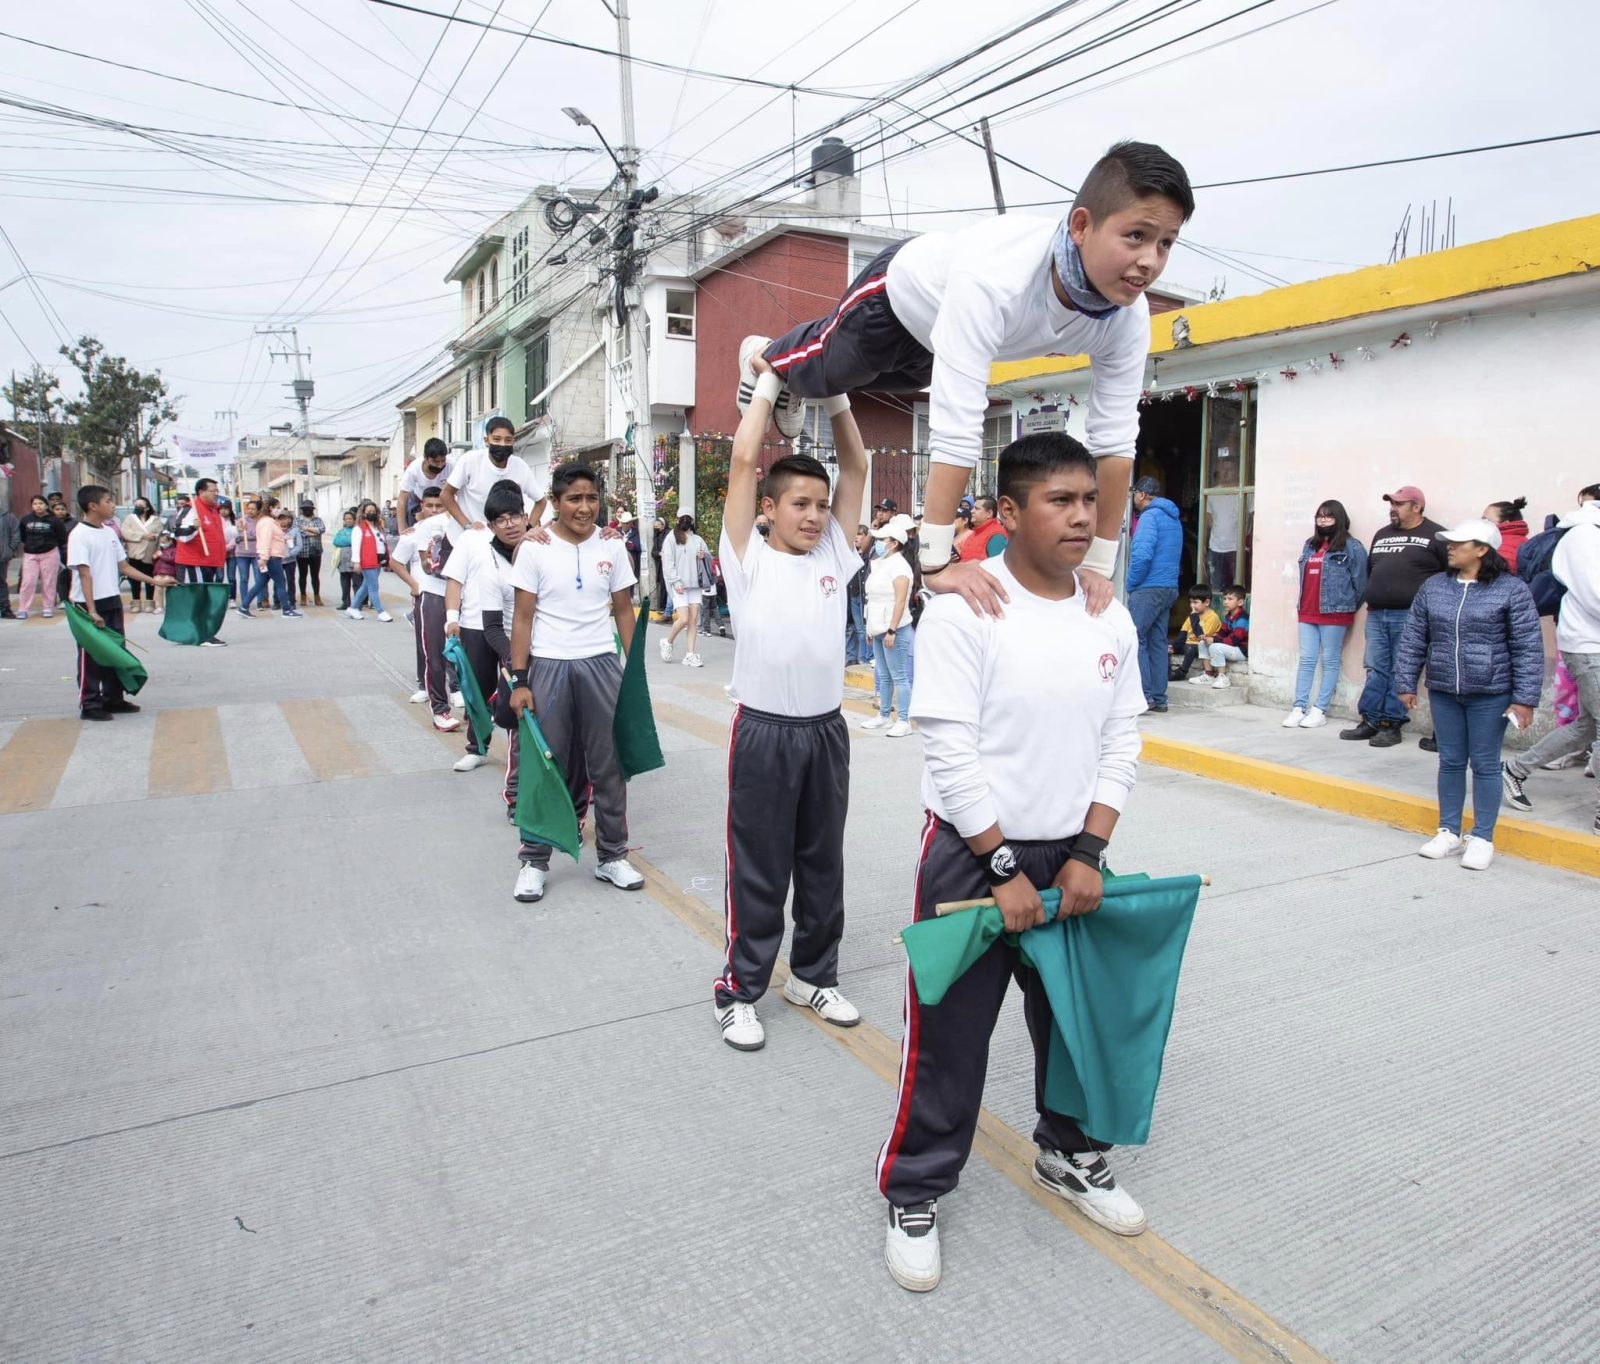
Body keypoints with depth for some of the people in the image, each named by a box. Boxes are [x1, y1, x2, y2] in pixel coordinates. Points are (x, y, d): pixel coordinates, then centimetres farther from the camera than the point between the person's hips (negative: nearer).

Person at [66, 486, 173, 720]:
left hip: (112, 602, 8)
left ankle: (113, 699, 23)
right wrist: (92, 610, -22)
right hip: (89, 605, -7)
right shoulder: (79, 535, -12)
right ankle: (89, 705, 8)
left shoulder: (110, 532, 10)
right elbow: (84, 574, -17)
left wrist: (155, 581, 10)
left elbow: (123, 567, 15)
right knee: (91, 655, 0)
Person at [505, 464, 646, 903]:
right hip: (549, 667, -2)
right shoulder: (535, 550, -3)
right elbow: (523, 617, -3)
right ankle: (534, 860, 18)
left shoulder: (612, 548, 4)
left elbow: (623, 611, 9)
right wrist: (519, 680, -7)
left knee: (609, 765, 7)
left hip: (601, 665, 2)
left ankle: (611, 855, 21)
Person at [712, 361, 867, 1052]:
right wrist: (769, 383, -1)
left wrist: (833, 394, 3)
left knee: (823, 862, 15)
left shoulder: (833, 553, 8)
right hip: (764, 731, -4)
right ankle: (739, 989, 18)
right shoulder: (747, 556, -3)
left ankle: (814, 975, 31)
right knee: (757, 869, 4)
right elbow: (743, 460, -10)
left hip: (826, 729, 5)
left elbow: (856, 466, 8)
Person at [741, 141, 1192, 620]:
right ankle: (765, 356, 58)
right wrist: (936, 563, -55)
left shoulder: (1129, 317, -35)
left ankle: (790, 386, 65)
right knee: (823, 370, 21)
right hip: (904, 284, -5)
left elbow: (1115, 442, -29)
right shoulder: (994, 275, -52)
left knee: (892, 380, 33)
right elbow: (955, 427, -55)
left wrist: (1098, 565, -30)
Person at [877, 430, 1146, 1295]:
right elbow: (950, 754, -18)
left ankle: (1070, 1154, 45)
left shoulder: (1112, 619, 1)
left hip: (1072, 853, 6)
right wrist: (1005, 867, -16)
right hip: (974, 853, -5)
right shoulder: (965, 609, -16)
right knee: (949, 1037, 5)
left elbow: (1121, 742, 4)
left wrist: (1088, 853, -4)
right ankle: (914, 1194, 26)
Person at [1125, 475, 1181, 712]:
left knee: (1135, 639, -7)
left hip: (1148, 588, -9)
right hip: (1170, 588, 9)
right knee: (1158, 642, 9)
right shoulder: (1174, 519, 19)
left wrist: (1131, 584, -8)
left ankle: (1144, 694, -12)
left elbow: (1142, 555, -20)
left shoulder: (1150, 516, -9)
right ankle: (1159, 698, 10)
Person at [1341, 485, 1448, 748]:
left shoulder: (1435, 536, -1)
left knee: (1400, 672, -1)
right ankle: (1369, 721, 10)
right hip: (1376, 615, 6)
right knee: (1376, 670, 6)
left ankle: (1392, 724, 5)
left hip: (1409, 616, -6)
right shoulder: (1382, 535, 19)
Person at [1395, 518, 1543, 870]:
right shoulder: (1432, 587, 5)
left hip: (1490, 695, -4)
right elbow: (1413, 639, 9)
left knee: (1485, 765, 5)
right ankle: (1449, 832, 23)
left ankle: (1482, 839, 16)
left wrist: (1525, 699, -10)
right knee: (1450, 762, 11)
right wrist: (1406, 684, 6)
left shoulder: (1511, 589, -6)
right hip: (1443, 692, 4)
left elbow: (1528, 647, -7)